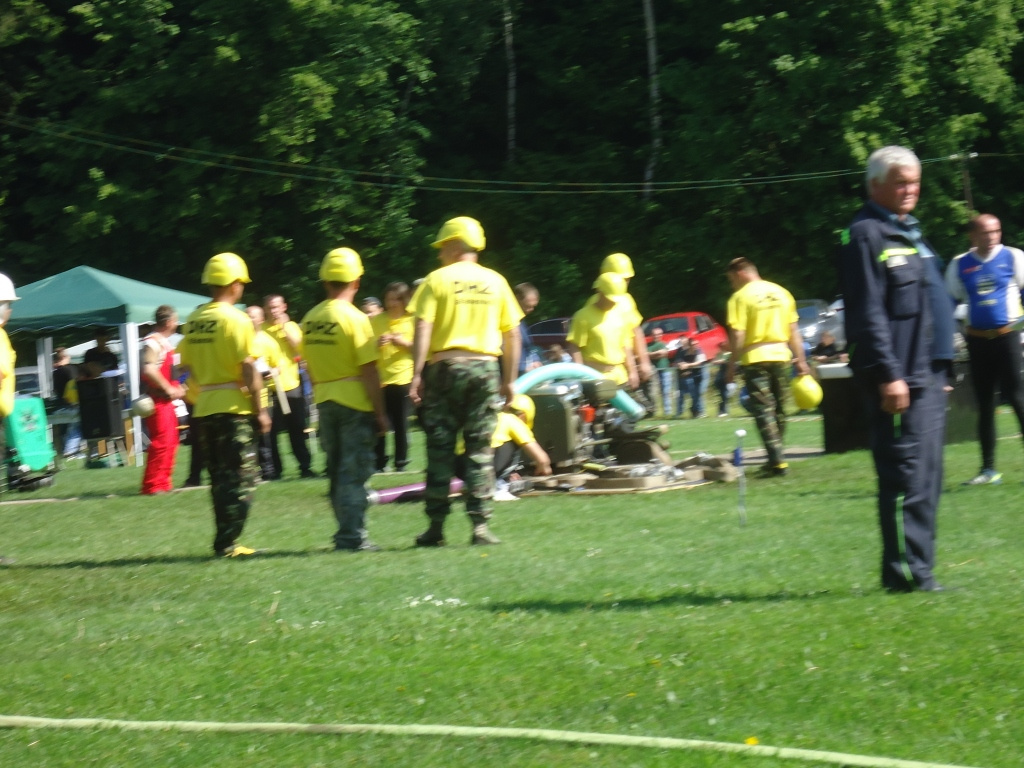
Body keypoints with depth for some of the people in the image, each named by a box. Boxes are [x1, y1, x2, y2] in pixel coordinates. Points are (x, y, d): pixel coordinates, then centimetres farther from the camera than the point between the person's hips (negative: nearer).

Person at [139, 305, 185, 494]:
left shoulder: (165, 342, 16)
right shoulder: (152, 342, -16)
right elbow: (148, 370, -28)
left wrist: (176, 387, 15)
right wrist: (169, 389, -22)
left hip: (167, 400, 11)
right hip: (157, 400, -11)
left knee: (170, 441, 13)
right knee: (161, 441, -12)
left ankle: (163, 482, 20)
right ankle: (152, 485, -10)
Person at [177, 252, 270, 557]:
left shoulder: (194, 320, 7)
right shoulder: (236, 319, -12)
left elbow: (190, 366, 11)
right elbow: (249, 369, -14)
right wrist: (260, 408, -8)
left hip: (204, 407, 7)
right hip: (233, 406, -7)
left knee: (220, 477, 13)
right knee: (242, 477, -2)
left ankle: (225, 540, 14)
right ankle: (227, 542, -7)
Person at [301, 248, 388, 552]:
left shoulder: (310, 319, 4)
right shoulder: (354, 318, -13)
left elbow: (311, 367, 11)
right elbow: (368, 371, -13)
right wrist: (379, 412, -8)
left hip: (324, 401, 6)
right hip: (354, 402, -6)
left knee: (337, 469, 13)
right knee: (354, 471, -4)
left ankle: (347, 533, 17)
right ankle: (352, 536, -7)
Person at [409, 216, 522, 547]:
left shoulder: (438, 280, 0)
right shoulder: (495, 282, 9)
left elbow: (423, 329, -10)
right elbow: (512, 335, 9)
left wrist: (417, 374, -11)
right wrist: (509, 380, 14)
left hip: (445, 367, -2)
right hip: (485, 368, 2)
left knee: (440, 449, 3)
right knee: (480, 451, 4)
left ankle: (436, 527, 4)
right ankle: (480, 525, -3)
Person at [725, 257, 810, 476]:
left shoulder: (740, 297, -7)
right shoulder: (781, 292, 10)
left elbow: (737, 336, -13)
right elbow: (794, 331, 10)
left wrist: (732, 365, -6)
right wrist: (800, 360, 14)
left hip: (755, 359, -5)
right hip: (781, 355, 5)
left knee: (763, 410, -4)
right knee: (778, 409, 14)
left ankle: (777, 460, -13)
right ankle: (776, 458, 21)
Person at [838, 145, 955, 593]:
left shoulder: (910, 233, 21)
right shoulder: (865, 235, -9)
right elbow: (869, 313, -16)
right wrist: (888, 375, -21)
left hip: (928, 377, 10)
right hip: (898, 378, -10)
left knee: (926, 476, 10)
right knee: (907, 472, -10)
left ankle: (916, 571, 15)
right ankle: (907, 572, -8)